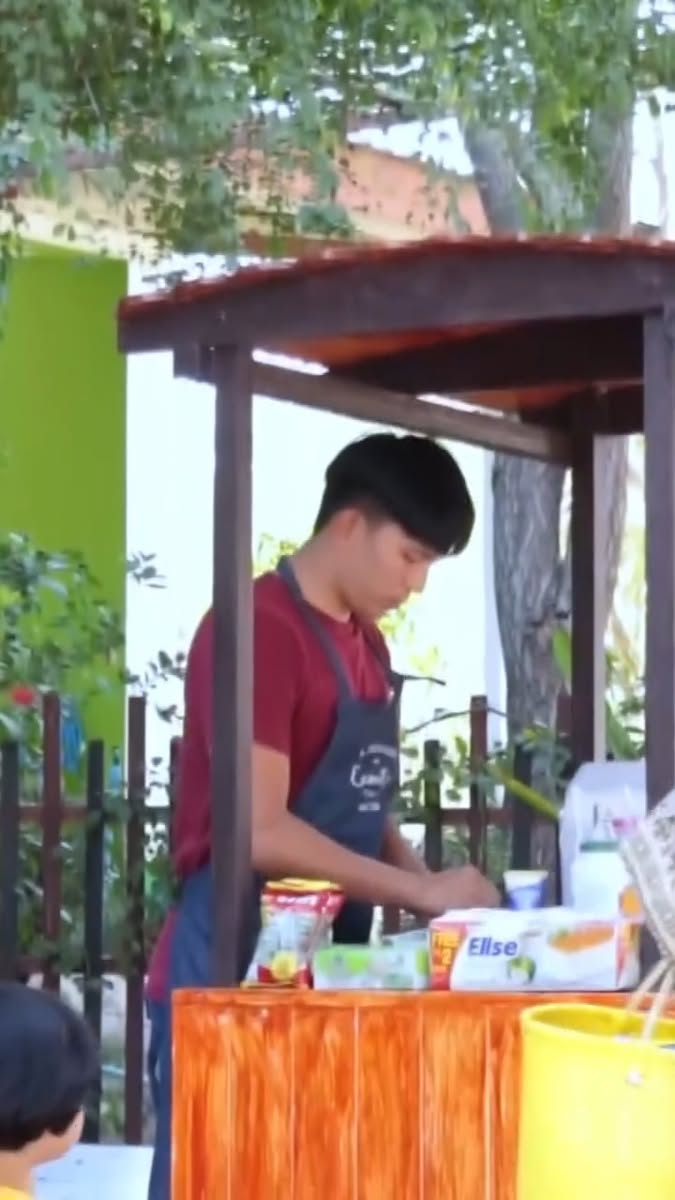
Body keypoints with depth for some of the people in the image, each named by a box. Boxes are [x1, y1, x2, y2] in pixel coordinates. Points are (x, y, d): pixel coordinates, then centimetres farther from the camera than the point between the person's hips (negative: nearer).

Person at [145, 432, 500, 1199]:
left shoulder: (367, 644, 13)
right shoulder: (259, 628, -14)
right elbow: (260, 833, -21)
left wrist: (433, 893, 1)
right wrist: (420, 892, -16)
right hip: (235, 969, -8)